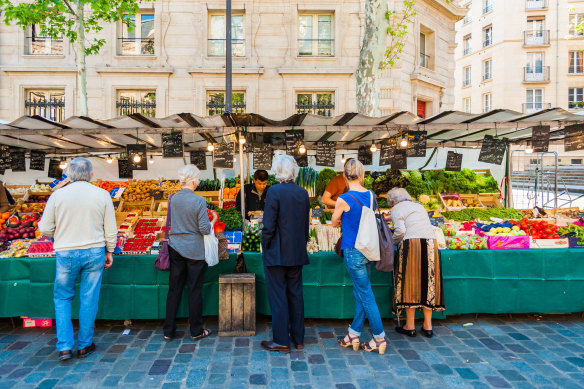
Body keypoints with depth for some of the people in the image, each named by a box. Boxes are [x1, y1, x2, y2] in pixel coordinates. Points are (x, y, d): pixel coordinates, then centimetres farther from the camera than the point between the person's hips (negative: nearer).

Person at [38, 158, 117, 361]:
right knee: (89, 299, 10)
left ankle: (64, 346, 13)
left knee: (62, 298, 16)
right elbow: (111, 229, -1)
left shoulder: (58, 195, -5)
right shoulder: (102, 194, -4)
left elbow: (45, 229, -1)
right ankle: (85, 345, 21)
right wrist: (109, 251, 11)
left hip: (66, 253, 0)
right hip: (94, 253, 0)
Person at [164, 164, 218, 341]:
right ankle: (196, 331, 19)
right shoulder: (199, 201, -15)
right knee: (195, 290, 7)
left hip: (175, 249, 4)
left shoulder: (172, 199, -1)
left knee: (174, 289, 12)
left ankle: (168, 330, 21)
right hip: (194, 251, -4)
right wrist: (213, 220, 5)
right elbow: (205, 229, -14)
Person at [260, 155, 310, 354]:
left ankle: (282, 341, 13)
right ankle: (298, 338, 26)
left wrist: (265, 248, -3)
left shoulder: (275, 191, -15)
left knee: (278, 297, 4)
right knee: (295, 294, 15)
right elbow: (306, 225, 9)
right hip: (297, 253, 6)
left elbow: (269, 226, -16)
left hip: (277, 253, -6)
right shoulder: (303, 193, 3)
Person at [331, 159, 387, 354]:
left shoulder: (344, 199, -15)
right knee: (360, 293, 15)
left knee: (366, 295, 3)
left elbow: (335, 223, 1)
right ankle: (354, 334, 25)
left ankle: (379, 338, 13)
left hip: (353, 251, -6)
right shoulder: (371, 196, 2)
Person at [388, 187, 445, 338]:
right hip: (430, 243, 6)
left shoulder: (397, 208, 5)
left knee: (410, 283, 2)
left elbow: (400, 231, -9)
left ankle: (410, 326, 7)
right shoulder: (419, 206, 26)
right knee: (428, 283, 10)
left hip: (411, 243, -6)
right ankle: (428, 326, 15)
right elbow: (427, 227, 21)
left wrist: (392, 242, 8)